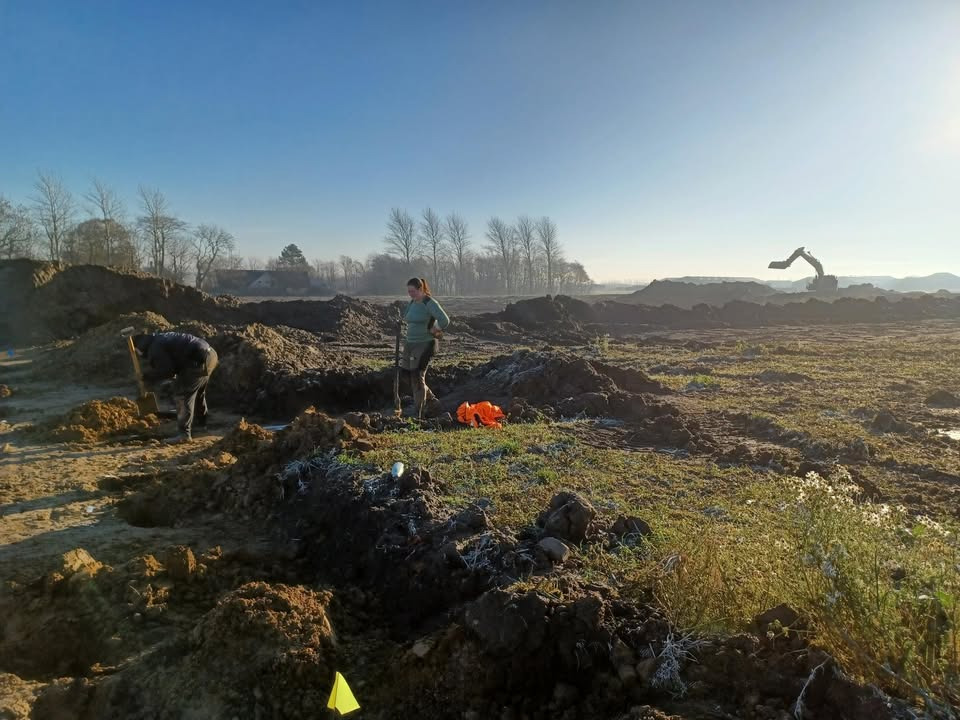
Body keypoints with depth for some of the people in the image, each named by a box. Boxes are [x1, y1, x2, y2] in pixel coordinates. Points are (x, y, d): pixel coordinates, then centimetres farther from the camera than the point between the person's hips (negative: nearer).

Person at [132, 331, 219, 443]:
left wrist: (147, 376, -2)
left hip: (200, 360, -10)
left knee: (183, 394, -7)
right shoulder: (159, 339, 20)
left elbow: (166, 371, -15)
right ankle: (201, 422, 46)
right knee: (198, 392, 28)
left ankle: (185, 434, -9)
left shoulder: (156, 348, -10)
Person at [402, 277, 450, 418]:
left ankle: (418, 414, -1)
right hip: (411, 344, 8)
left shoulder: (430, 303, -14)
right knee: (409, 376, 9)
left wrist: (436, 331, -9)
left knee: (417, 377, -9)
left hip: (426, 345, -8)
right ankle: (431, 401, 27)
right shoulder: (412, 302, 11)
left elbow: (445, 320, -25)